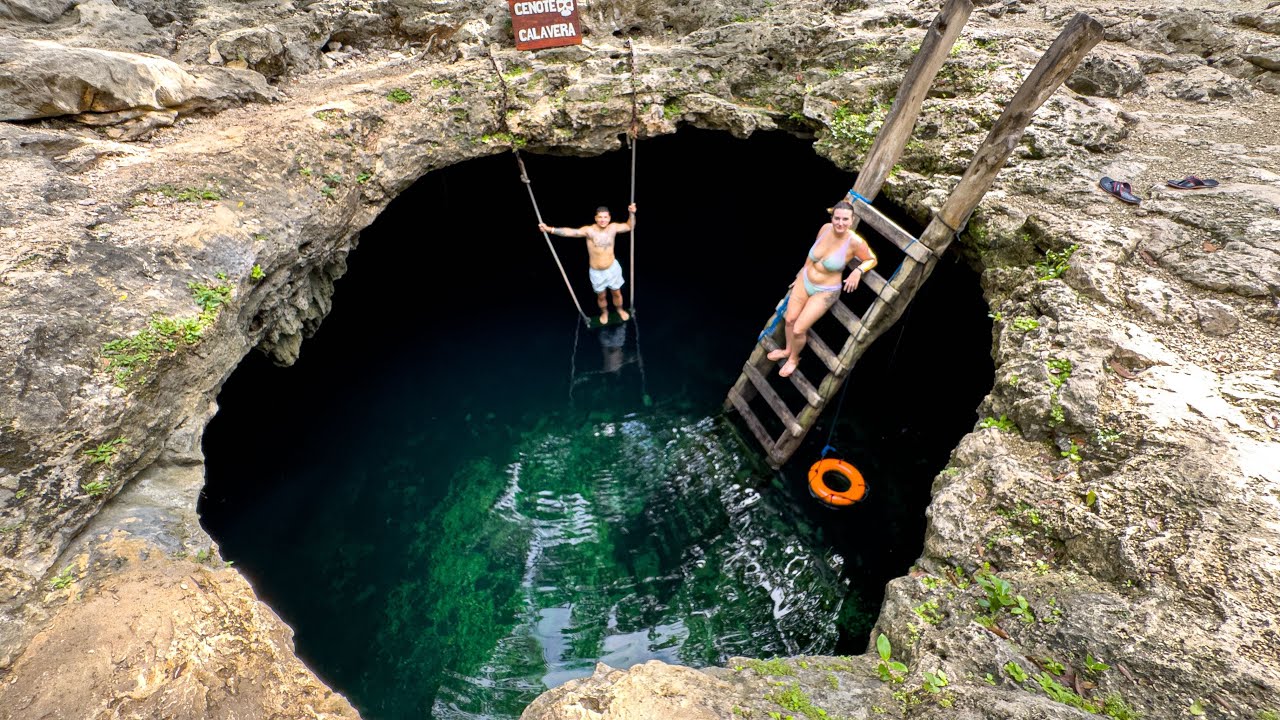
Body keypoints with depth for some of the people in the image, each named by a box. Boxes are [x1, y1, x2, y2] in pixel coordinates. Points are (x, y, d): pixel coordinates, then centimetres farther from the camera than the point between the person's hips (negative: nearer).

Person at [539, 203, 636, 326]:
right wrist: (550, 229, -43)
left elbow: (630, 227, 2)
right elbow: (571, 231, -32)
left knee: (617, 293, 21)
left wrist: (632, 213, -16)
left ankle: (620, 310, 52)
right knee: (601, 296, 20)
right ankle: (604, 312, 51)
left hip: (612, 268, 2)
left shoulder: (613, 227, -11)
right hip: (596, 272, -2)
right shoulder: (589, 230, -21)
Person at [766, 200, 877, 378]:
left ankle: (794, 359, 25)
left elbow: (872, 259, -7)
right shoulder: (825, 228, -10)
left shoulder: (855, 242, -24)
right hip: (804, 280, 5)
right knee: (790, 319, 11)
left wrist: (858, 271, -26)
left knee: (798, 330, -6)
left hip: (824, 292, -5)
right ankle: (788, 350, 40)